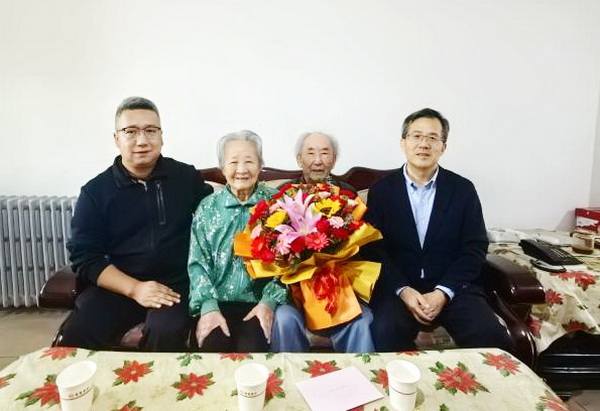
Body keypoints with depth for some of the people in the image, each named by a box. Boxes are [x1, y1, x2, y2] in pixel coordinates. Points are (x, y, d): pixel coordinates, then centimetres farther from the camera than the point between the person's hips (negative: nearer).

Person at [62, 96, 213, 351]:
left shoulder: (187, 177, 3)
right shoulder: (95, 191, 2)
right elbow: (85, 257, -2)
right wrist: (134, 288, -16)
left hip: (175, 284, 0)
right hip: (117, 285, 1)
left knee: (166, 332, -28)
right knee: (76, 338, -22)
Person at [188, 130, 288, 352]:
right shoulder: (207, 207, 8)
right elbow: (198, 262, 3)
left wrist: (268, 302, -14)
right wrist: (209, 307, -11)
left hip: (260, 301, -1)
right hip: (217, 302, 1)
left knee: (252, 348, -25)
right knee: (213, 346, -23)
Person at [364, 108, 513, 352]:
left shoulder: (463, 189, 6)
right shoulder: (381, 190, 5)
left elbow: (474, 249, 1)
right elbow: (374, 248, 0)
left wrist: (442, 293, -12)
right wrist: (403, 291, -14)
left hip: (453, 288, 2)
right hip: (397, 287, -1)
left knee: (492, 338, -22)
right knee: (386, 334, -29)